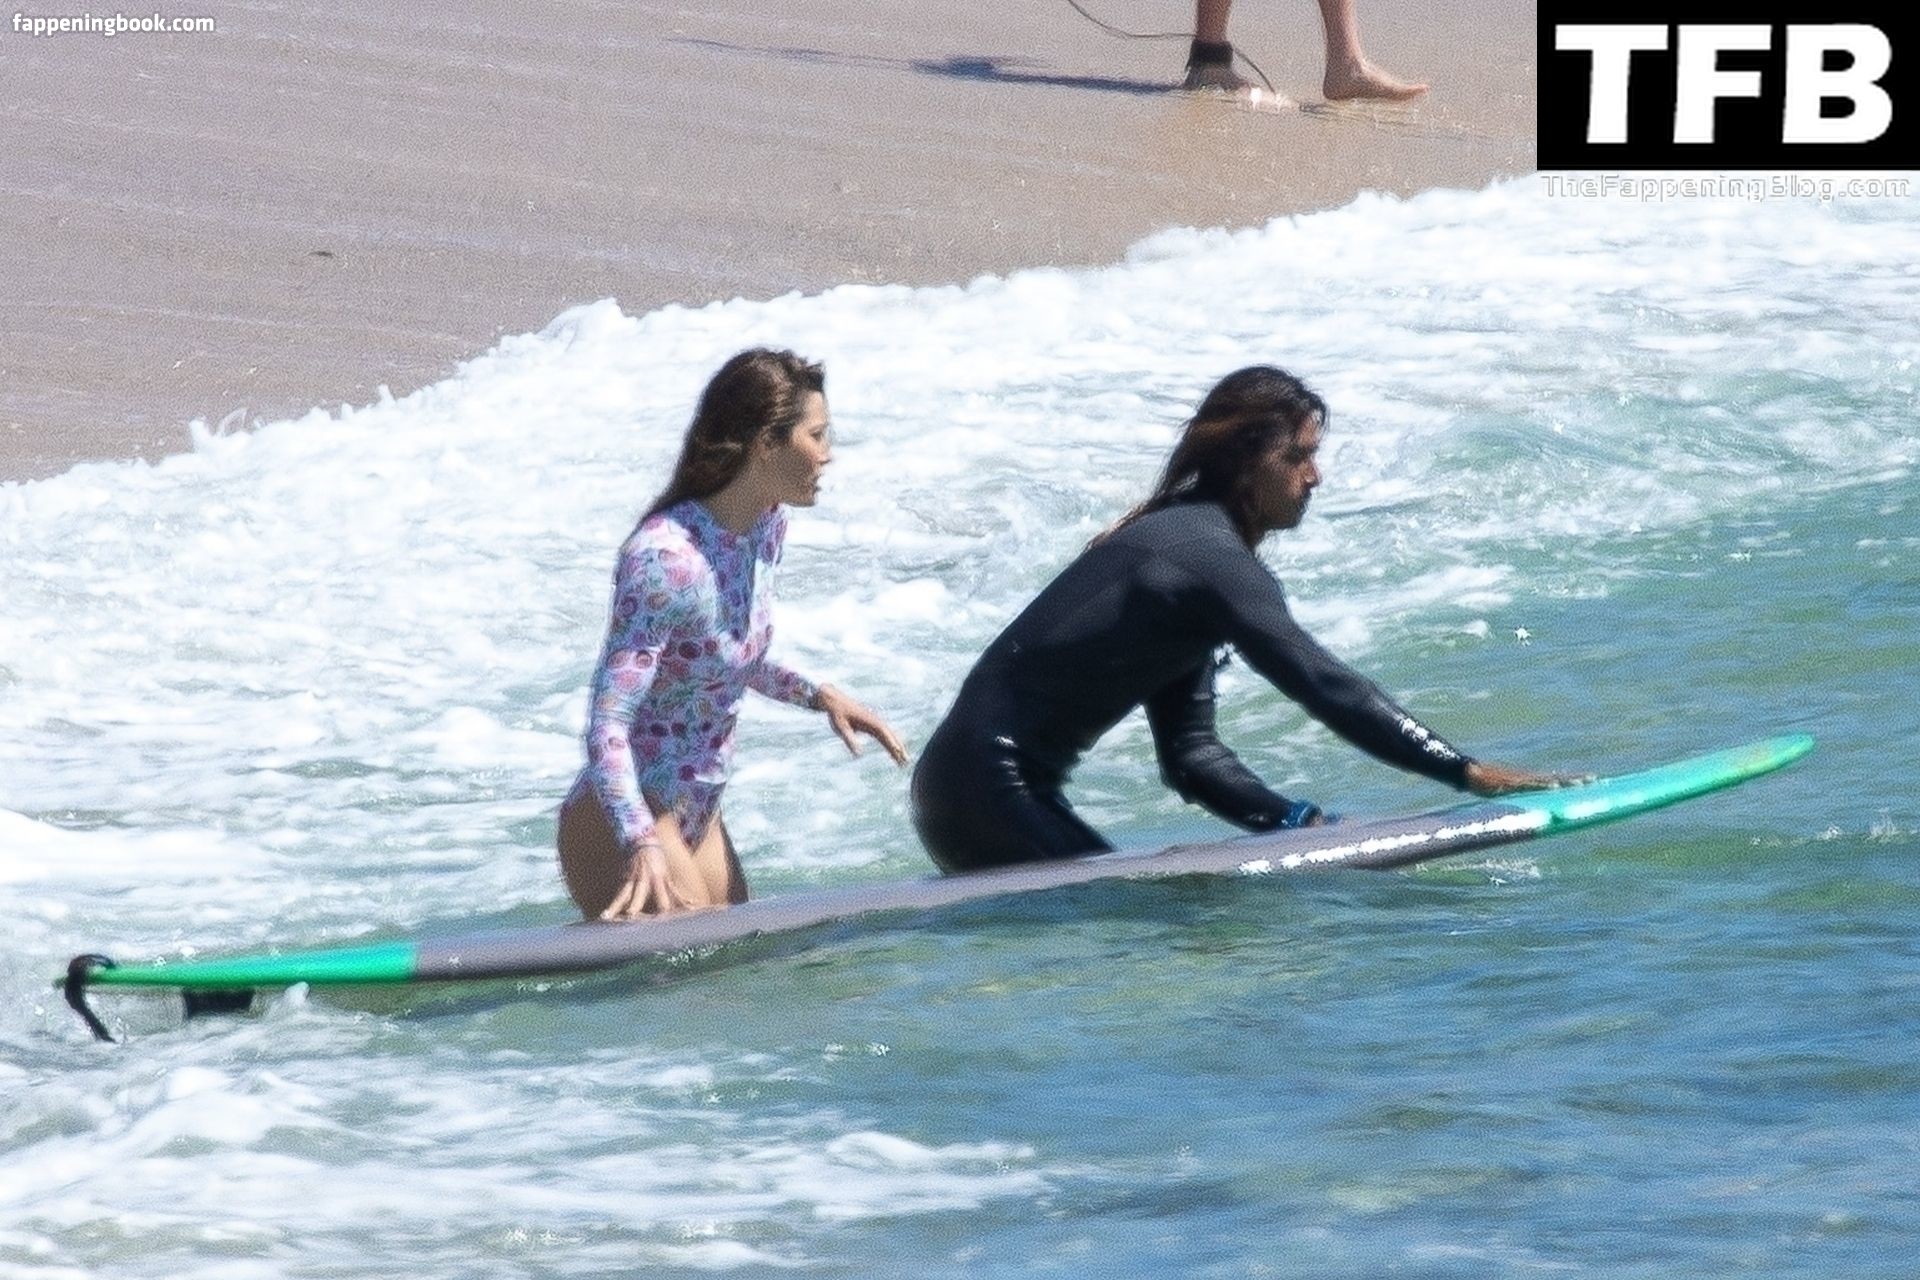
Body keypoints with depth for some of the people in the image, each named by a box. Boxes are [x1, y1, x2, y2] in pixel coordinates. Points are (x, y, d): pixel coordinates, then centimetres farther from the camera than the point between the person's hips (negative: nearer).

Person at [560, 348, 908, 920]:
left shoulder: (767, 527, 2)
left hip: (699, 820, 9)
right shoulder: (666, 558, -25)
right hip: (622, 830, -9)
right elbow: (607, 726, -30)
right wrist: (642, 845, -42)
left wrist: (818, 695, 10)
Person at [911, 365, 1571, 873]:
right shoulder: (1213, 559, -16)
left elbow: (1189, 754, 13)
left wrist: (1299, 821, 1)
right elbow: (1328, 689, -23)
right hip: (988, 789, -10)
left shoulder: (1178, 537, 15)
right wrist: (1471, 774, -22)